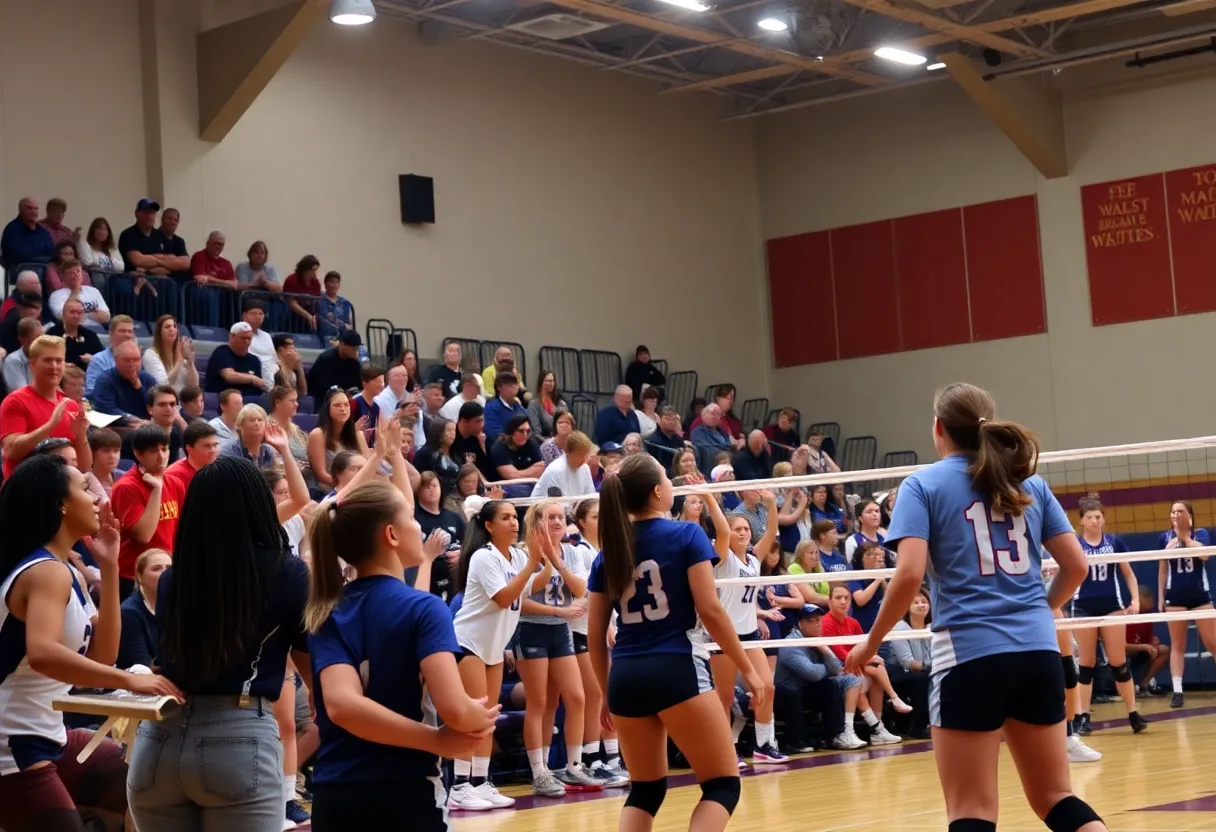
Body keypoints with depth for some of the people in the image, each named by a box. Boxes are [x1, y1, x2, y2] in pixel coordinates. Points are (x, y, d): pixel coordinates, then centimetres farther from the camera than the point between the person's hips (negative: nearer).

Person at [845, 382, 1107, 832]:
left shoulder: (923, 484, 0)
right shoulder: (1029, 482, 13)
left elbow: (909, 574, -13)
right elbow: (1076, 565, 12)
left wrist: (871, 643, 0)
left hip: (969, 654, -5)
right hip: (1038, 651, 5)